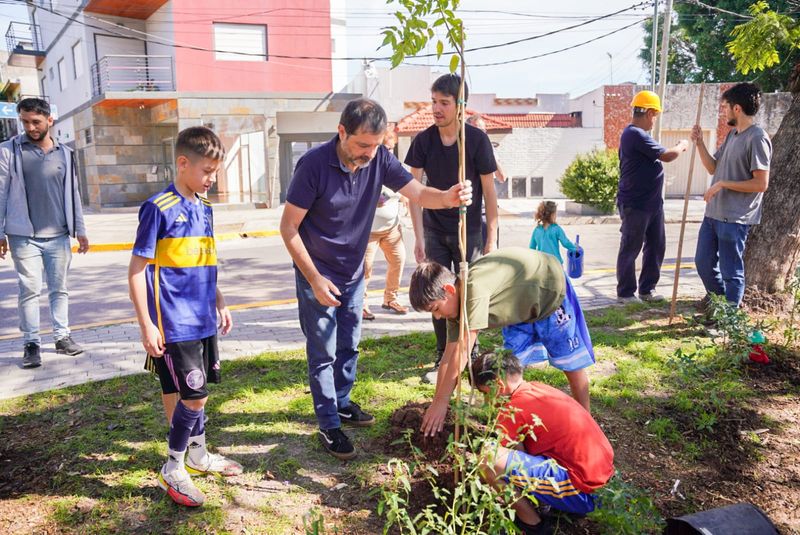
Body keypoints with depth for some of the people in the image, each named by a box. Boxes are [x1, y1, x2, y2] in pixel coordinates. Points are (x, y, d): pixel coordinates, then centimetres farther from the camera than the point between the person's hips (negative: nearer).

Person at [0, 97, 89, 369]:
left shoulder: (64, 153, 8)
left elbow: (73, 193, 11)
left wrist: (80, 229, 9)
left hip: (58, 236, 3)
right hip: (24, 237, -2)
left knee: (59, 289, 9)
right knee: (30, 290, 1)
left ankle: (62, 336, 18)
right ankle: (31, 343, 9)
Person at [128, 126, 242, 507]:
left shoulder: (204, 207, 9)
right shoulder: (159, 208, -14)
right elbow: (137, 270, -13)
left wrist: (220, 304, 21)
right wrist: (146, 325, -15)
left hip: (203, 320, 7)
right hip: (174, 325, -7)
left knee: (197, 391, 17)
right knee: (193, 395, -5)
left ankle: (198, 456, 34)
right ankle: (173, 469, 13)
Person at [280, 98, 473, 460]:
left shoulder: (379, 159, -11)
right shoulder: (314, 165, -25)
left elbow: (418, 193, -9)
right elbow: (289, 228, -19)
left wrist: (449, 198, -33)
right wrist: (315, 279, -20)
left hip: (353, 272, 6)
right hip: (318, 274, -5)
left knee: (349, 346, 18)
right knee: (323, 353, 2)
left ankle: (341, 403, 39)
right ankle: (329, 427, 15)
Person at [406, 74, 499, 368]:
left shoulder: (477, 140, -12)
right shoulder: (423, 140, -6)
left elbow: (489, 191, -7)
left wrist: (492, 238, -8)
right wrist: (419, 237, -8)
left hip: (469, 232, -2)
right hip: (435, 231, 2)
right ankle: (443, 357, 19)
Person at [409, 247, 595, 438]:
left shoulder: (475, 288, -40)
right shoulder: (456, 303, -14)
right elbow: (449, 356, -11)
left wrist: (441, 402, -33)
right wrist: (436, 403, -11)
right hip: (521, 307, 7)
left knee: (571, 361, 2)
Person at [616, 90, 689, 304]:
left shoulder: (635, 134, 15)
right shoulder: (636, 135, -19)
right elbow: (666, 155, -17)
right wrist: (682, 146, 0)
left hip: (652, 202, 10)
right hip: (635, 205, -10)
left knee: (656, 246, 14)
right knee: (630, 250, 1)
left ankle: (647, 289, 24)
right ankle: (625, 293, 12)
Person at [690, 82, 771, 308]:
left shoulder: (757, 138, -16)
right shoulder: (732, 134, 12)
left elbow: (761, 183, -19)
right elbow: (713, 167, 16)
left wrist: (723, 184, -17)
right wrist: (699, 143, 6)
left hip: (735, 218, -9)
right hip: (713, 213, 9)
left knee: (731, 271, 3)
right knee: (703, 262, 18)